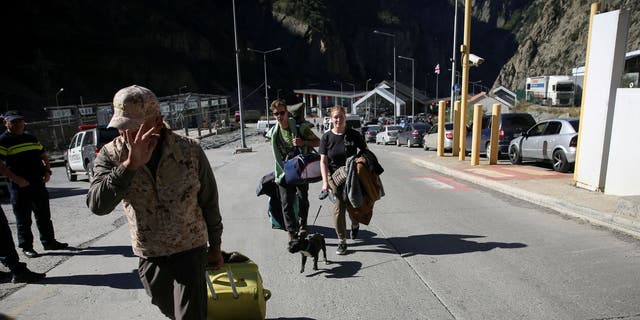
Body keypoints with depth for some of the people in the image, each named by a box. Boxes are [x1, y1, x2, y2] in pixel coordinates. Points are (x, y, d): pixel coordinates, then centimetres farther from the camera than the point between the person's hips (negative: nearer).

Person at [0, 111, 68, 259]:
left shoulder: (32, 138, 13)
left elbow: (43, 155, 21)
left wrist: (47, 171, 6)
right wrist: (16, 179, -20)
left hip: (38, 183, 6)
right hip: (20, 186, -6)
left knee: (44, 216, 13)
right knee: (23, 219, 4)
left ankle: (49, 241, 24)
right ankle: (26, 247, 15)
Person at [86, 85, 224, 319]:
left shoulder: (190, 151, -17)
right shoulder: (110, 155, -13)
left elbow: (209, 202, -6)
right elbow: (97, 205, -28)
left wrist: (215, 246, 3)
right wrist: (130, 165, -41)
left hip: (190, 250, -3)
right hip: (148, 256, 3)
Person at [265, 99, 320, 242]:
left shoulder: (300, 127, -11)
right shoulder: (274, 132, 1)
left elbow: (317, 142, -5)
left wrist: (303, 142, -22)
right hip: (284, 172, 2)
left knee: (303, 200, 13)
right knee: (286, 204, -3)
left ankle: (303, 224, 37)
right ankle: (292, 232, 7)